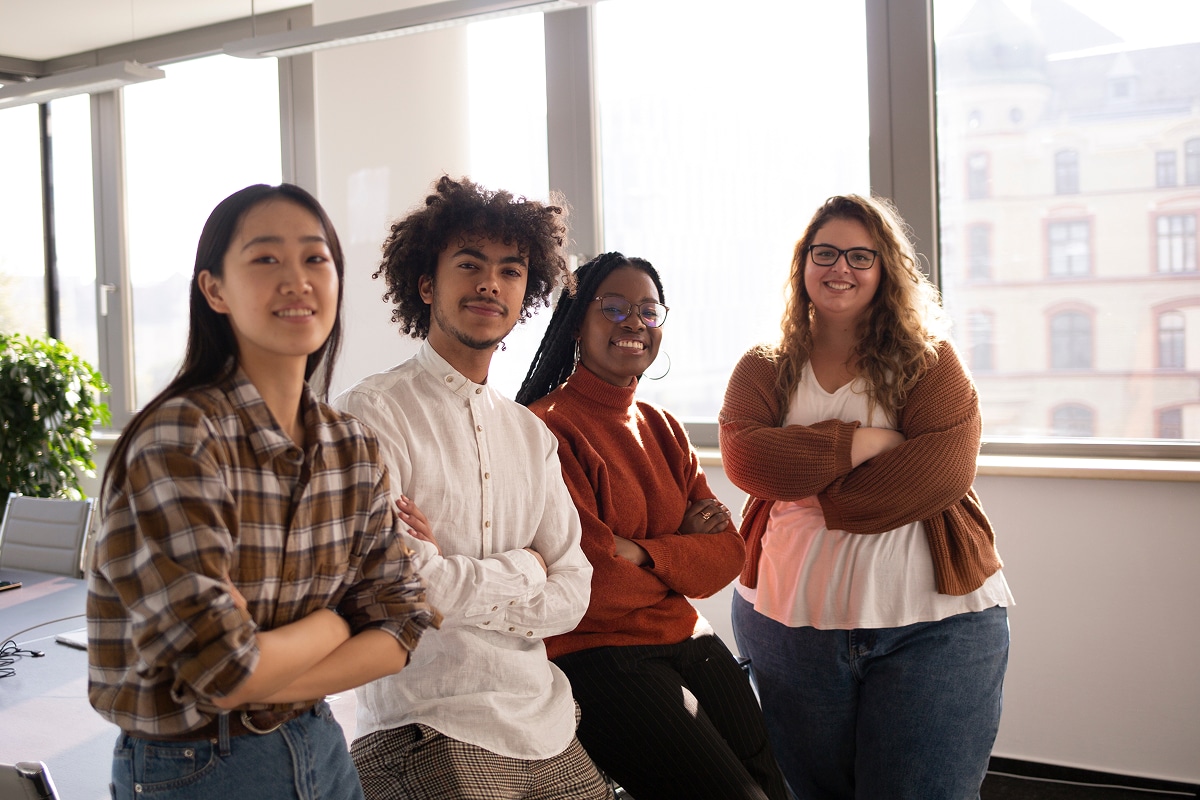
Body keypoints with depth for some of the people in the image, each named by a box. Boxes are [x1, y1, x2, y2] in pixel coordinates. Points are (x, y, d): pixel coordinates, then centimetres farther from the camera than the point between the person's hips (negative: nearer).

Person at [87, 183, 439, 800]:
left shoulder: (353, 448, -1)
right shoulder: (179, 437, -21)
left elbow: (402, 626, -3)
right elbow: (225, 671, -26)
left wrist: (264, 678, -17)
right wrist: (335, 622, -9)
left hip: (321, 748, 6)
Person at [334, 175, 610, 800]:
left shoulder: (532, 435, 11)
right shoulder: (372, 415, -10)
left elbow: (572, 595, 5)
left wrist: (455, 579, -10)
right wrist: (523, 568, -4)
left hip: (545, 726, 6)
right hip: (427, 730, -6)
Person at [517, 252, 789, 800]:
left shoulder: (663, 429, 14)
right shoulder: (550, 427, -11)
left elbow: (728, 552, 5)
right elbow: (593, 583, -17)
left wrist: (639, 553, -13)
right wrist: (681, 553, 0)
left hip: (687, 641, 7)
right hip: (595, 657, -7)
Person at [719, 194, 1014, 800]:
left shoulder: (929, 360, 2)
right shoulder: (762, 371, 8)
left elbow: (944, 470, -13)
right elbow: (745, 460, -11)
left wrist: (817, 500, -13)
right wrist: (863, 442, -15)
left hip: (934, 622, -2)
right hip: (790, 622, 3)